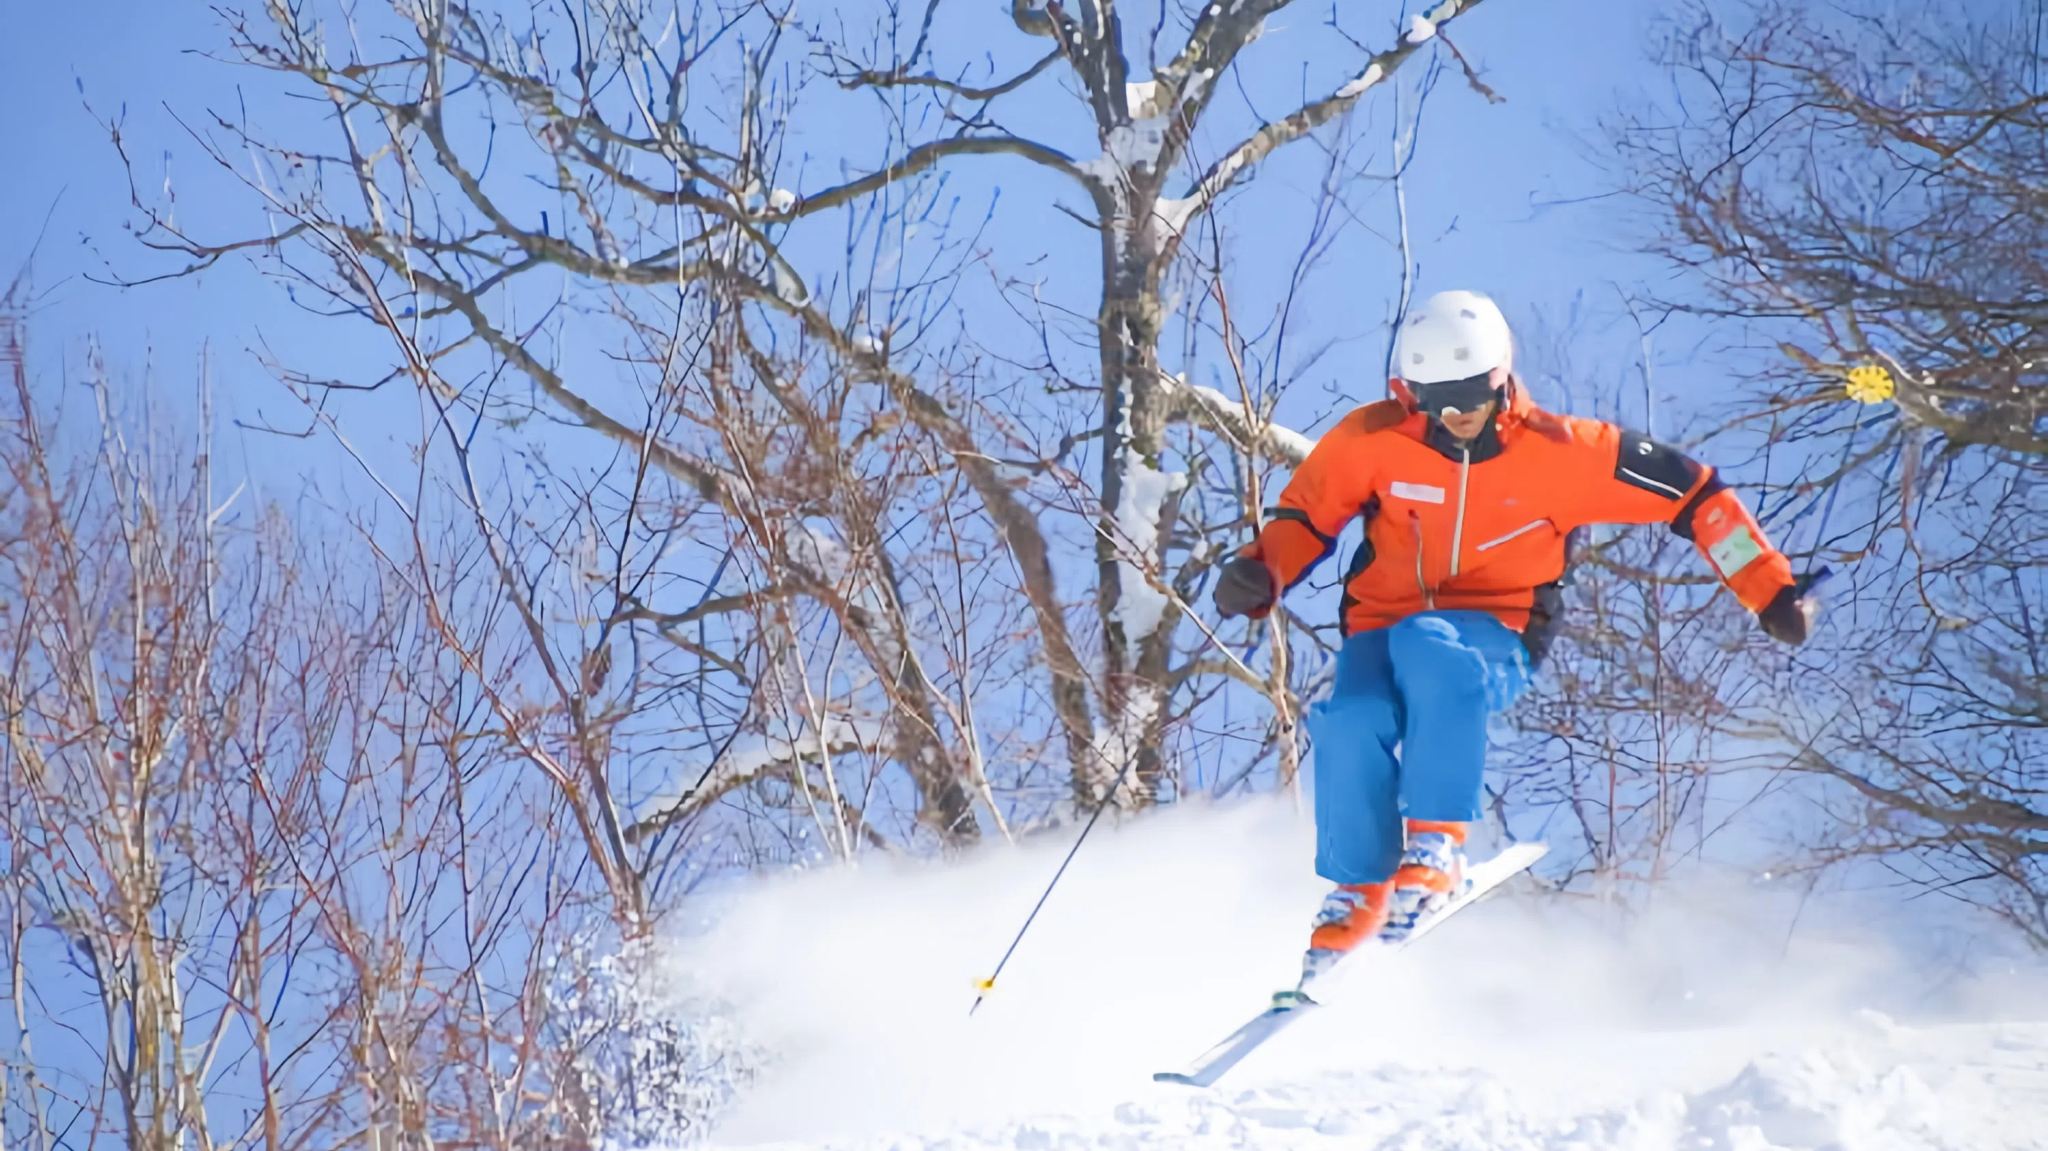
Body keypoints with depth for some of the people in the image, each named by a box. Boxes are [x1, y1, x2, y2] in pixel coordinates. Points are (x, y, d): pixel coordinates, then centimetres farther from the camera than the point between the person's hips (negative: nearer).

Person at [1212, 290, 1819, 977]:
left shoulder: (1559, 451, -9)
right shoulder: (1373, 441, -6)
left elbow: (1690, 491, -2)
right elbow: (1307, 513, 7)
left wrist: (1771, 591, -5)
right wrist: (1260, 572, -15)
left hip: (1496, 641, -2)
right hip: (1382, 629, 2)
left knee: (1425, 647, -38)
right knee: (1353, 724, -31)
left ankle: (1437, 845, -31)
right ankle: (1358, 892, -7)